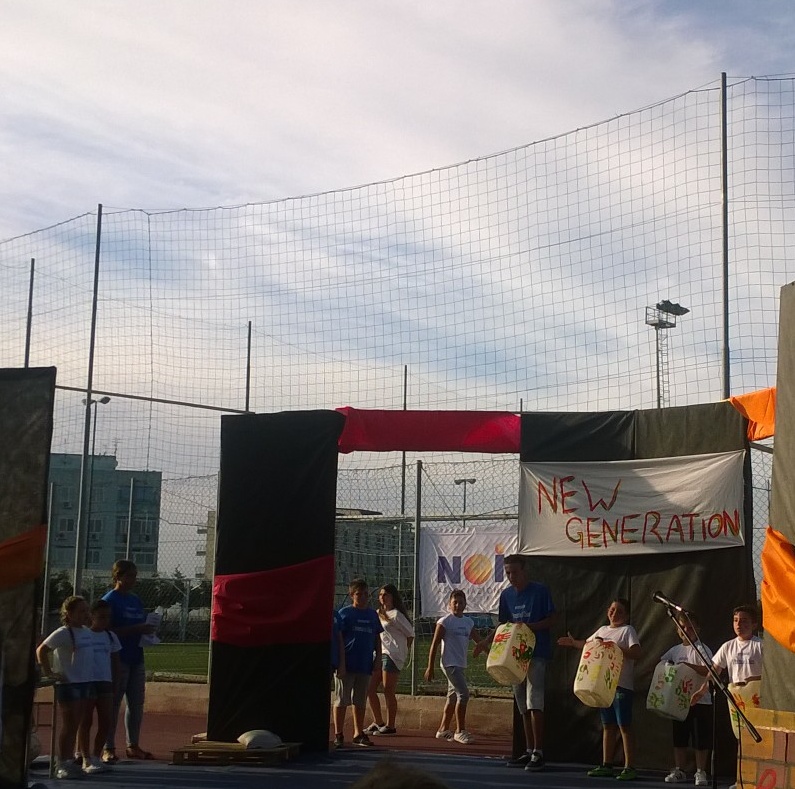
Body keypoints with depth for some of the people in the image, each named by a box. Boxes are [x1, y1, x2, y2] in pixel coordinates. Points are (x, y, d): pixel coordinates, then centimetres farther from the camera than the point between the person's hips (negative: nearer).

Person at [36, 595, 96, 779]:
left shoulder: (86, 632, 12)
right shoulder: (63, 633, -12)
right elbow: (41, 650, -17)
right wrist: (48, 672, -16)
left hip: (87, 683, 8)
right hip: (69, 684, -7)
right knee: (69, 726, -4)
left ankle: (86, 760, 21)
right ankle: (63, 765, 1)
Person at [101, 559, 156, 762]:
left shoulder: (136, 600, 15)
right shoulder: (109, 600, -8)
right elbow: (107, 631, -16)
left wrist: (147, 630, -2)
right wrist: (136, 629, -22)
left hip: (136, 658, 7)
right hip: (118, 659, -7)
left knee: (137, 703, 9)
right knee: (113, 704, -2)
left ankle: (133, 746, 18)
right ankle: (108, 748, 3)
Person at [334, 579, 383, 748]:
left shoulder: (372, 615, 12)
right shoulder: (345, 613, -4)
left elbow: (377, 638, 18)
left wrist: (378, 657, 10)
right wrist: (339, 661, -13)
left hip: (365, 665, 5)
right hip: (347, 664, -5)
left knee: (361, 701, 12)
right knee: (341, 700, 1)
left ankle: (359, 734, 21)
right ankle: (338, 734, 6)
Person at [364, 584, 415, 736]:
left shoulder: (396, 614, -7)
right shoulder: (378, 613, 15)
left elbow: (410, 634, -6)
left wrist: (404, 652, 0)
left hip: (392, 655, -8)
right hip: (379, 653, 8)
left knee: (388, 692, -6)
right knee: (370, 689, 5)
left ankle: (390, 726, 2)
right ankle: (378, 722, 16)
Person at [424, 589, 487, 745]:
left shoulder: (468, 622, 10)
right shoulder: (445, 621, -8)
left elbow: (478, 642, 16)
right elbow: (434, 645, -8)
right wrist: (430, 667, -11)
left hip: (460, 664, 8)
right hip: (450, 663, -8)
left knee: (453, 697, 13)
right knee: (463, 693, -15)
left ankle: (443, 730, 22)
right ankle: (460, 731, -10)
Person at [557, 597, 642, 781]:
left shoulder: (628, 630, -4)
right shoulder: (603, 630, 16)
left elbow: (636, 652, -17)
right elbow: (588, 644, 34)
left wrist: (618, 649, -25)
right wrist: (573, 643, 24)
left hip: (623, 685, -7)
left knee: (624, 725, -6)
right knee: (608, 725, 11)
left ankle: (629, 767, -4)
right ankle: (606, 765, 17)